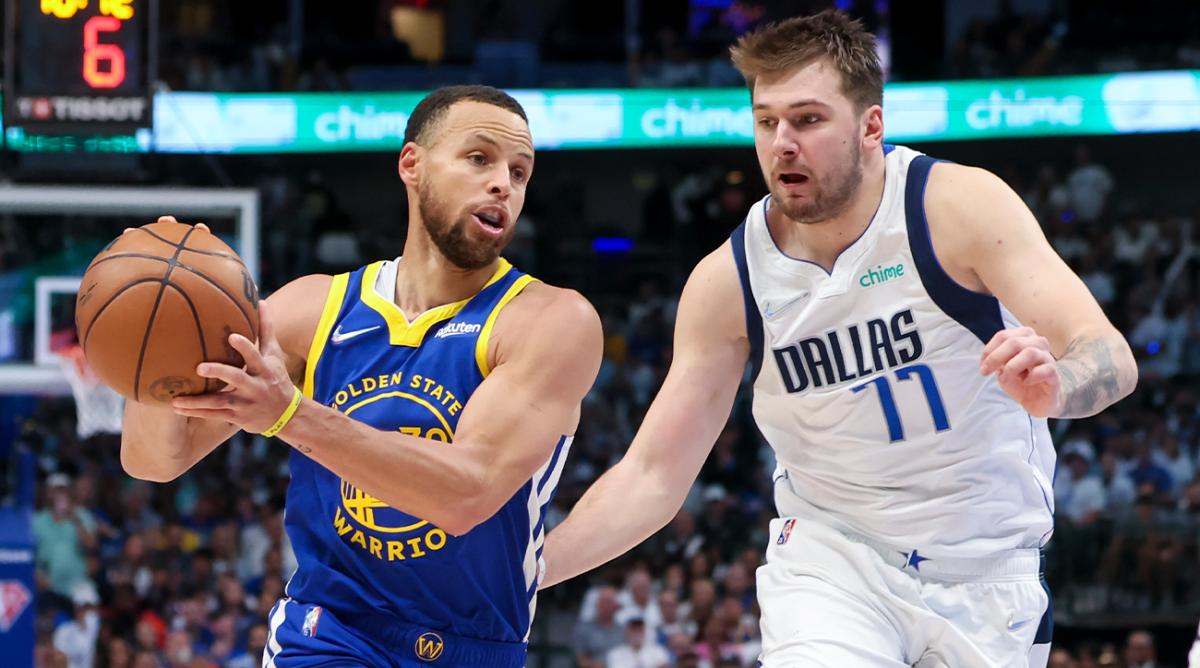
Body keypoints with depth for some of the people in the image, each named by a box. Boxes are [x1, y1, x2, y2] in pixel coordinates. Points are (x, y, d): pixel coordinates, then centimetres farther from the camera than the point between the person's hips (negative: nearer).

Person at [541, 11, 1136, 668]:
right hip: (830, 554, 0)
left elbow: (1111, 358, -24)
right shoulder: (726, 281, -11)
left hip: (987, 565, 0)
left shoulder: (961, 206, -17)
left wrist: (1054, 387, -49)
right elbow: (652, 477, -6)